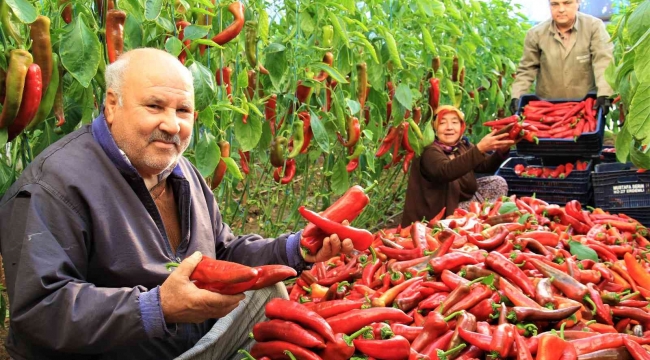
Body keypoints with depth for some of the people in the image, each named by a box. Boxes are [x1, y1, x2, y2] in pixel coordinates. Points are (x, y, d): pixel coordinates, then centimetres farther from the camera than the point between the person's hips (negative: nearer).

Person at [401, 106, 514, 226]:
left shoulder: (462, 146, 2)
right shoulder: (430, 152, -21)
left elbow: (486, 165, -7)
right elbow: (445, 171, -42)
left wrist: (501, 151, -29)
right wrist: (479, 148, -49)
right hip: (436, 214, -8)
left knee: (498, 183, 1)